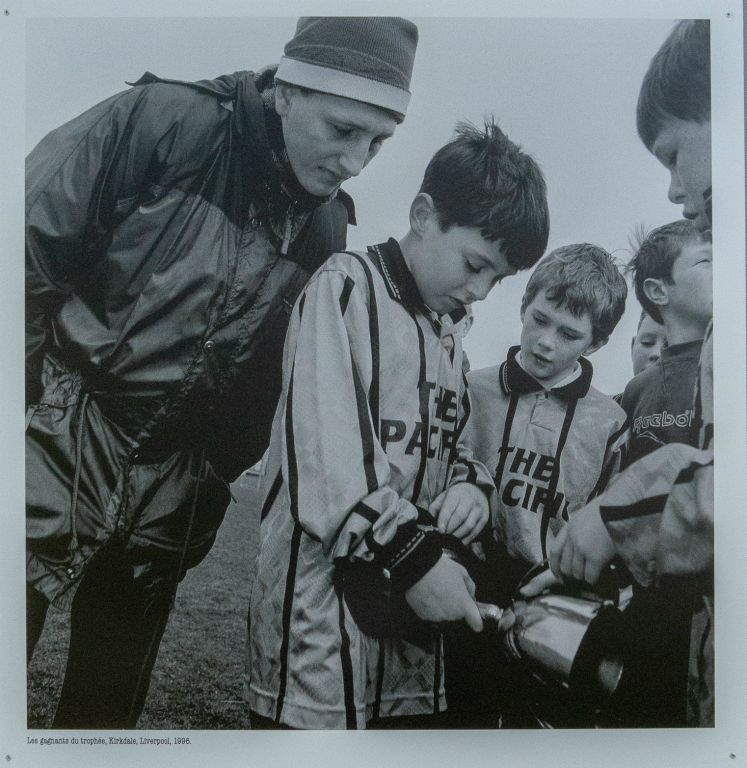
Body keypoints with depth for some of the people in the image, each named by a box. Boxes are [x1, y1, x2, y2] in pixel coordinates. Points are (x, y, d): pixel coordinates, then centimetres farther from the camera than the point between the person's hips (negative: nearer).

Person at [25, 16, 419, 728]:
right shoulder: (162, 123, -9)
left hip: (167, 494, 4)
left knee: (108, 704, 13)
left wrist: (213, 474, 2)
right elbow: (27, 254, -11)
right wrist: (32, 406, -12)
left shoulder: (327, 231, 4)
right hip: (56, 449, -4)